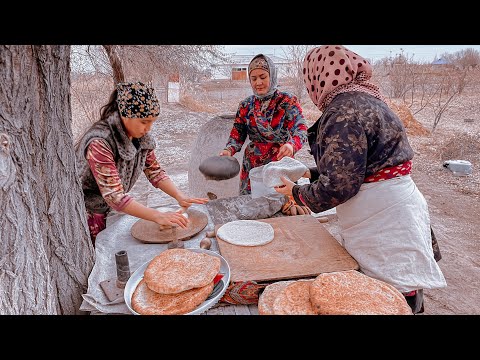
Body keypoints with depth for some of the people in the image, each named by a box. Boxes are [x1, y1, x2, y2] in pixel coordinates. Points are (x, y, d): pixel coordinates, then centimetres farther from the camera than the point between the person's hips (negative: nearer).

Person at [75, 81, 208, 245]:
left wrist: (180, 197, -15)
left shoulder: (141, 137, -8)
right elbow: (115, 197, -32)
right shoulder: (99, 143, -30)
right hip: (86, 213, -6)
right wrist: (158, 216, -35)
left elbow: (155, 171, -1)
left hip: (109, 210, 6)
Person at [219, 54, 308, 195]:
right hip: (251, 167, 3)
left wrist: (292, 145, -38)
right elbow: (237, 134, 7)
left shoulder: (288, 102, -5)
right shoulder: (246, 105, 6)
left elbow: (300, 130, -16)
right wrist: (229, 150, -14)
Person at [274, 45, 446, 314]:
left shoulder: (344, 112, -21)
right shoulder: (362, 97, 10)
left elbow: (339, 186, -22)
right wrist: (313, 174, 19)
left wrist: (297, 192, -6)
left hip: (384, 223, -9)